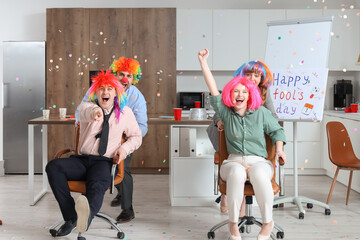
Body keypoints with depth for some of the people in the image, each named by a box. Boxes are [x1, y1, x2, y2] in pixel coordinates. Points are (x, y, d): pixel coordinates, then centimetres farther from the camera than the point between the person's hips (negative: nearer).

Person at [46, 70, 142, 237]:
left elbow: (136, 136, 22)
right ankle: (71, 217, -25)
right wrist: (94, 112, -48)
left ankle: (87, 215, -68)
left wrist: (124, 148, -2)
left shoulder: (125, 112, 12)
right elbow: (86, 111, -21)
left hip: (104, 162, -2)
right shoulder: (87, 106, 6)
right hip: (81, 160, 2)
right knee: (53, 166, -26)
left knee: (97, 185, -36)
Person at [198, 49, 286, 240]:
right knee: (237, 172, -38)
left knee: (258, 174, -37)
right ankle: (233, 222, -22)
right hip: (234, 161, 0)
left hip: (259, 161, 0)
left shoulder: (261, 113, 12)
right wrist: (203, 62, 0)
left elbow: (276, 130, 21)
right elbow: (213, 90, 4)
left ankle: (267, 222, -17)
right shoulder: (226, 112, 11)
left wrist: (279, 148, 3)